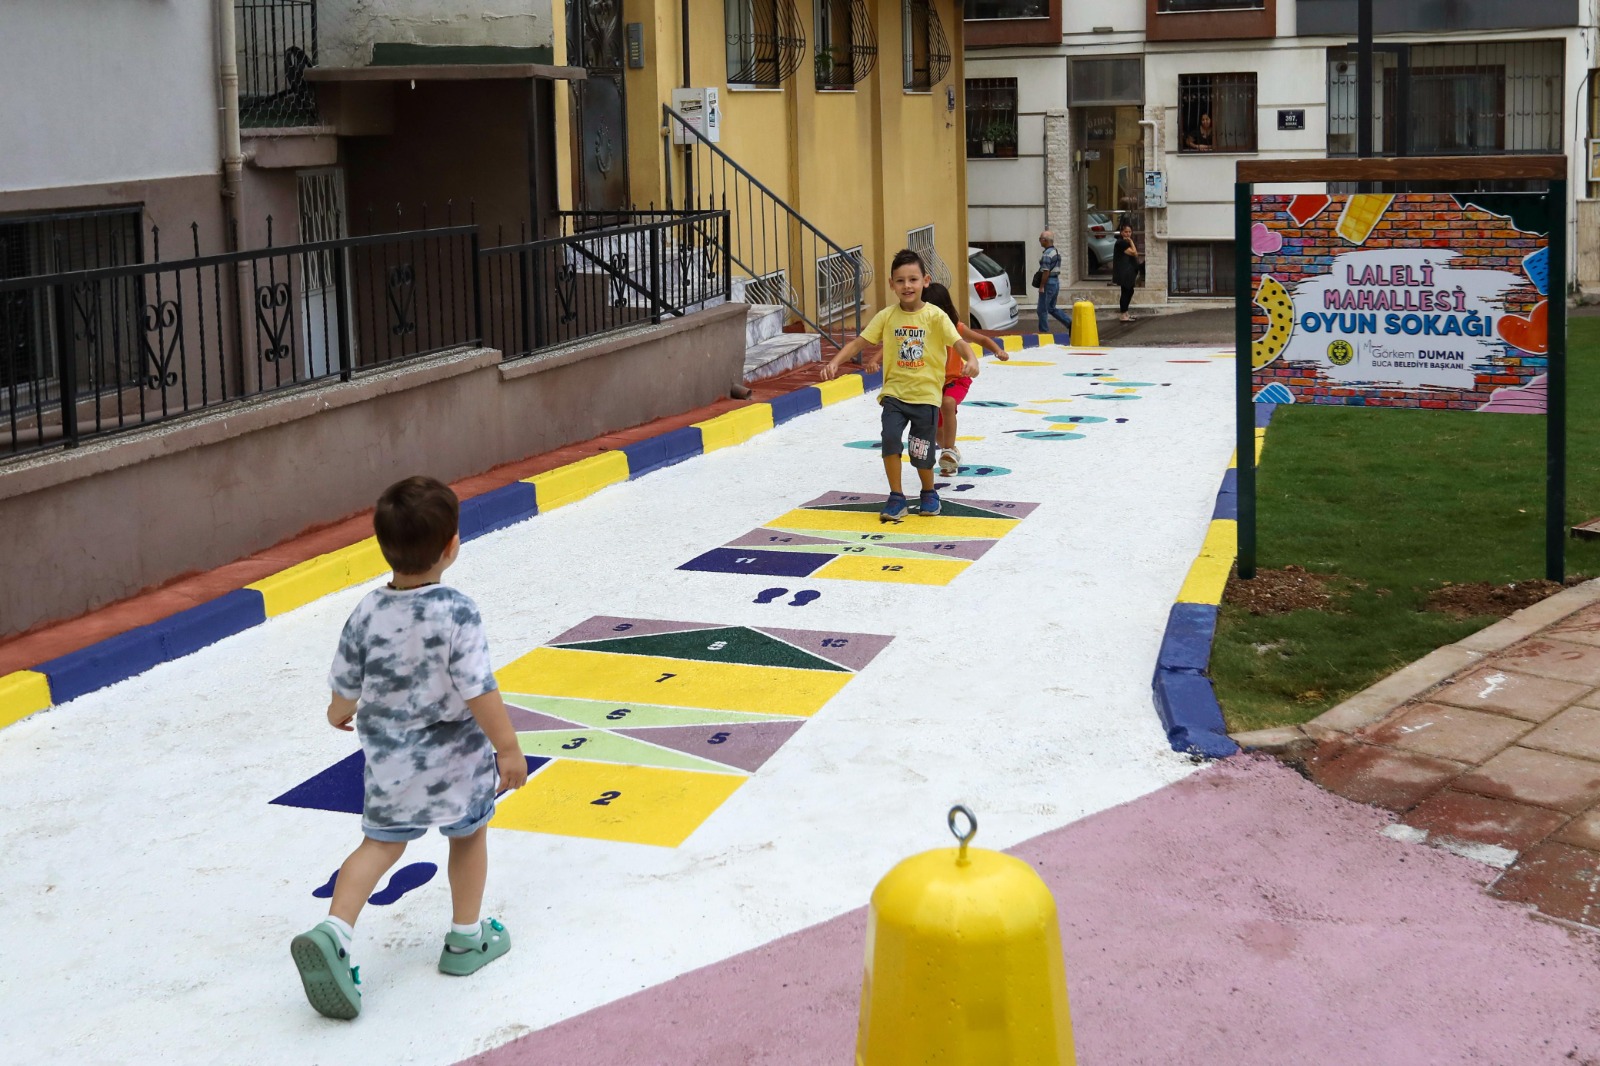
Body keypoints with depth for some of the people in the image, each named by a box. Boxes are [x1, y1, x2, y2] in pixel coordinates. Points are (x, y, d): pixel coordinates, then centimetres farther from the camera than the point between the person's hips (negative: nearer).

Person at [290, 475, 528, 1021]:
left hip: (389, 760, 3)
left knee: (381, 844, 16)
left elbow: (345, 684, 1)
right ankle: (466, 939, 31)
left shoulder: (367, 612, -10)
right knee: (469, 834, 20)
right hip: (455, 757, -3)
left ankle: (333, 931, -3)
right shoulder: (456, 613, -23)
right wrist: (508, 749, -11)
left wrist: (341, 712, 24)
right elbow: (479, 693, -23)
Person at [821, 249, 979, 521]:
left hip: (926, 394, -1)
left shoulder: (935, 316, -6)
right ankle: (896, 498, -3)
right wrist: (834, 362, -14)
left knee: (922, 453, 1)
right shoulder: (887, 316, 1)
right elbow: (859, 342, 0)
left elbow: (957, 342, -16)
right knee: (890, 437, -21)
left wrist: (971, 359, -37)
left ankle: (929, 493, 34)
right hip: (895, 392, 2)